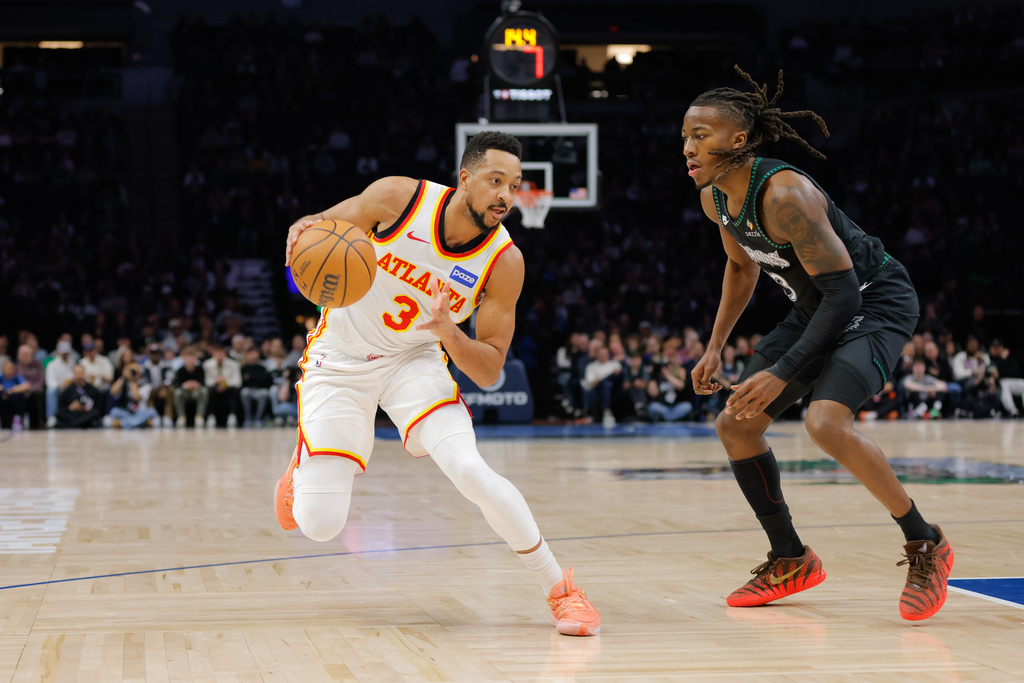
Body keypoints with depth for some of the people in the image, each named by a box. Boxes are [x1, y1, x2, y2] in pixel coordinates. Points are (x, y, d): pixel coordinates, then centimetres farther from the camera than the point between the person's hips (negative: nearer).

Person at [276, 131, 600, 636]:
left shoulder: (504, 263, -17)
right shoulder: (399, 198, -20)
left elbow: (489, 371, -14)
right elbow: (323, 225, -4)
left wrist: (449, 333, -35)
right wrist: (305, 231, -30)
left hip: (414, 360, 1)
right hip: (339, 361, 0)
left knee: (469, 470, -27)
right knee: (319, 524, -9)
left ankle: (560, 589, -11)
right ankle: (302, 475, 31)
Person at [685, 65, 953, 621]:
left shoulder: (784, 195, -31)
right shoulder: (714, 199, -4)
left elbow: (844, 291, -31)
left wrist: (782, 374, -32)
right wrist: (715, 347, 13)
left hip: (876, 304, -9)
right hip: (818, 308, 10)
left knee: (825, 422, -30)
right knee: (734, 425, 6)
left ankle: (925, 546, -12)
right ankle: (790, 561, 21)